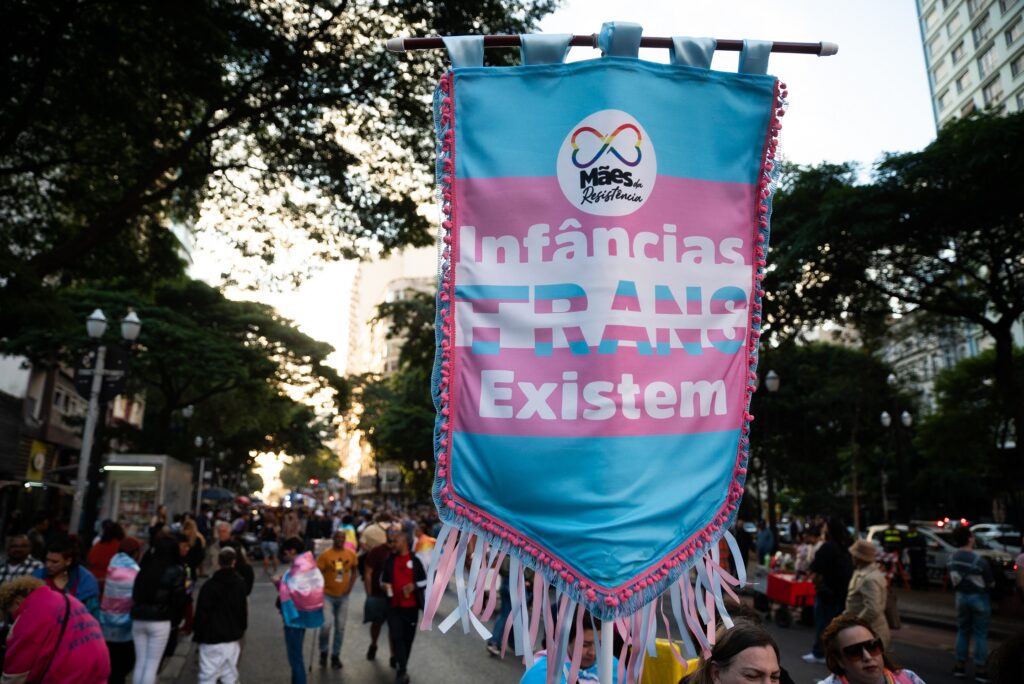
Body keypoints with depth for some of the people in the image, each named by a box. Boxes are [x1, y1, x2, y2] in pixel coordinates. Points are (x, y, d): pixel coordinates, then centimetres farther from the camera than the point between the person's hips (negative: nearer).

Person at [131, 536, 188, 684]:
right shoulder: (176, 571, -6)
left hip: (138, 619, 4)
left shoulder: (145, 567, 5)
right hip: (160, 621, -4)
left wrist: (140, 609, 15)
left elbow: (135, 594, 8)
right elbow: (178, 598, -6)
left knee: (140, 663, 15)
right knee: (152, 665, 4)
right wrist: (175, 619, 7)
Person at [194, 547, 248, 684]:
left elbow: (202, 613, -11)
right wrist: (241, 630, 20)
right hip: (233, 637, 5)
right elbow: (243, 609, 11)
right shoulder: (240, 583, 3)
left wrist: (198, 635, 1)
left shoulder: (210, 585, -14)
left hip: (212, 638, -5)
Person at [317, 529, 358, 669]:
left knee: (340, 628, 7)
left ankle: (335, 655, 23)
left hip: (343, 596, 3)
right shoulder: (325, 554, -13)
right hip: (328, 595, -3)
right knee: (326, 626, -10)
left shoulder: (351, 554, -3)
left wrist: (350, 586, -1)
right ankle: (323, 652, 16)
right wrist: (321, 589, -13)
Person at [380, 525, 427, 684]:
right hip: (394, 606, 1)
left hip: (411, 606, -1)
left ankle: (401, 667, 29)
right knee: (396, 637, -10)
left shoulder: (414, 560, -5)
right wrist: (385, 585, -7)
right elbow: (383, 579, 14)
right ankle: (402, 669, -2)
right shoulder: (389, 560, 2)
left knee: (408, 638, 10)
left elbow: (424, 581, 0)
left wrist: (414, 586, -18)